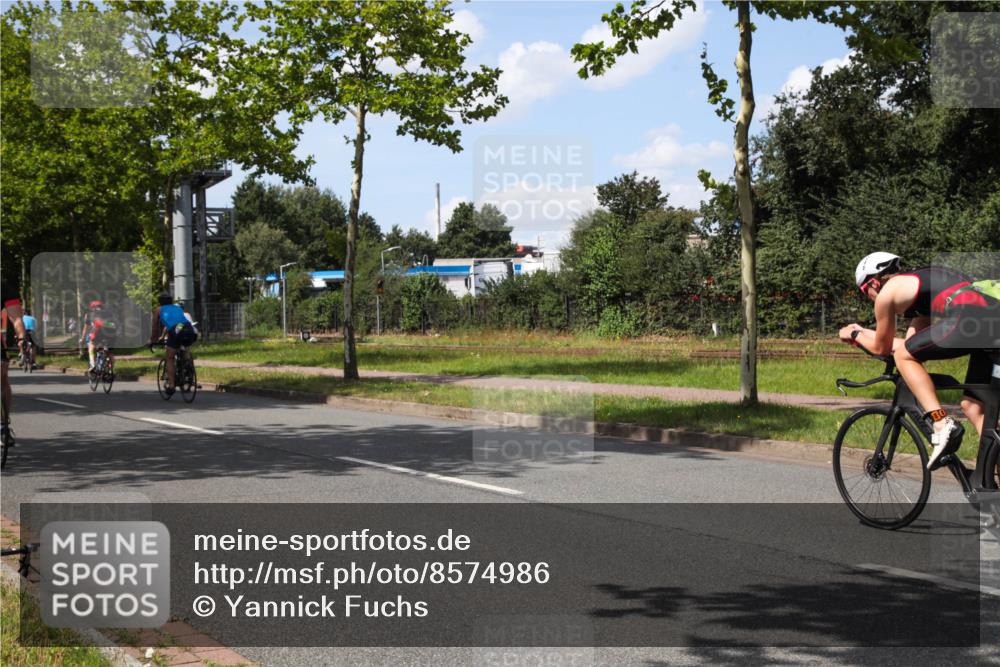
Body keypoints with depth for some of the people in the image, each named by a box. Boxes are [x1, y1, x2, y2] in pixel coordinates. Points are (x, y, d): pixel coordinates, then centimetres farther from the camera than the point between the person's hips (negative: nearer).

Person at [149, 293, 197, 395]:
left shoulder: (158, 310, 27)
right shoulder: (178, 308, 37)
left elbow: (155, 328, 33)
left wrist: (152, 341, 47)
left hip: (176, 331, -3)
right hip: (190, 330, 4)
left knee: (169, 359, 10)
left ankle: (171, 385, 0)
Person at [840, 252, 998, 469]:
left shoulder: (887, 292, 12)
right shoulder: (919, 283, 35)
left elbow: (881, 348, 23)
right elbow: (910, 343, 40)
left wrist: (854, 335, 41)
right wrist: (864, 332, 50)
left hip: (971, 318, -8)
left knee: (903, 356, 8)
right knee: (972, 405, 16)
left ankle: (942, 424, -4)